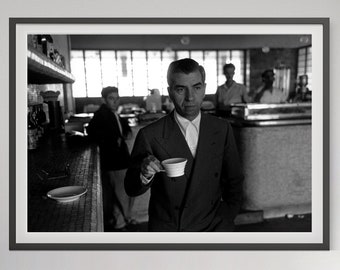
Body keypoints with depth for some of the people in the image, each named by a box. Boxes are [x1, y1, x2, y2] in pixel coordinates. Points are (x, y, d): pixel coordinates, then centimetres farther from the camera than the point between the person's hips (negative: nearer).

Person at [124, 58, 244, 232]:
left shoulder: (222, 129, -6)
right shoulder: (150, 135, -15)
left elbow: (233, 181, 4)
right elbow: (131, 190, -8)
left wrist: (226, 221, -2)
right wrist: (145, 175, -27)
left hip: (213, 226, 2)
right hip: (166, 228, -1)